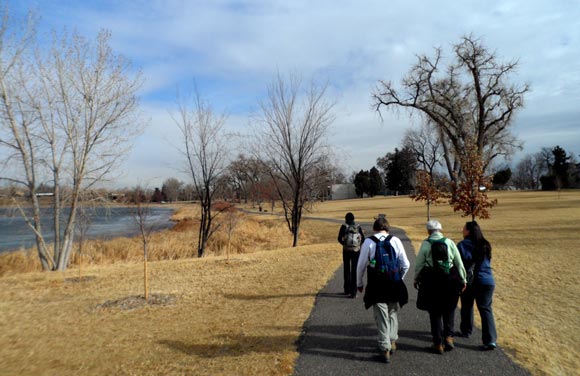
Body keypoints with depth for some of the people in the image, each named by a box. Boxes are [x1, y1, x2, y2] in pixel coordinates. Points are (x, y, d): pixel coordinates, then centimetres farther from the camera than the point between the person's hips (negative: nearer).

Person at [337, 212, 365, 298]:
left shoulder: (344, 227, -3)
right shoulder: (358, 227, 2)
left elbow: (339, 239, -8)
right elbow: (363, 239, -2)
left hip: (346, 251, -1)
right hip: (356, 251, 1)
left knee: (346, 270, 14)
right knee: (354, 271, 5)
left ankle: (347, 290, 22)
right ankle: (353, 292, 3)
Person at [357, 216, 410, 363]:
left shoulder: (368, 242, -7)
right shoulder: (395, 240, -3)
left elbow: (361, 265, -4)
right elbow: (405, 264, 0)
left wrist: (359, 283, 10)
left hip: (376, 285, -2)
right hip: (394, 285, 2)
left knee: (381, 317, 8)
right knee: (393, 312, 23)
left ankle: (385, 349, 13)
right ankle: (392, 341, 30)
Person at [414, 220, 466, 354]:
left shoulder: (425, 244, -5)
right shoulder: (449, 242, 0)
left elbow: (419, 263, -2)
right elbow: (459, 263, 4)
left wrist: (416, 279, 12)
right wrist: (463, 280, 15)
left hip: (432, 282, -1)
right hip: (451, 280, 2)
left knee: (435, 313, 10)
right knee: (449, 310, 20)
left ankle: (438, 343, 14)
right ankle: (448, 336, 11)